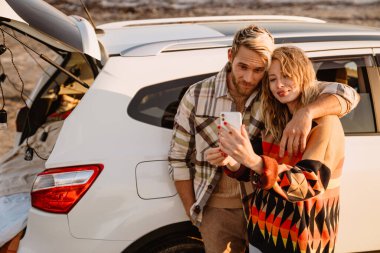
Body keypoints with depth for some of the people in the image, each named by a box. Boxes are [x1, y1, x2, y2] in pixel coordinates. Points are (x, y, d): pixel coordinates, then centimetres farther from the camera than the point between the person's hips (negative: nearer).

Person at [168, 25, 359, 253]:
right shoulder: (197, 96, -9)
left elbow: (347, 95, -18)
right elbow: (178, 159, 1)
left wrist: (305, 113, -36)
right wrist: (192, 212, -1)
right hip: (218, 211, 0)